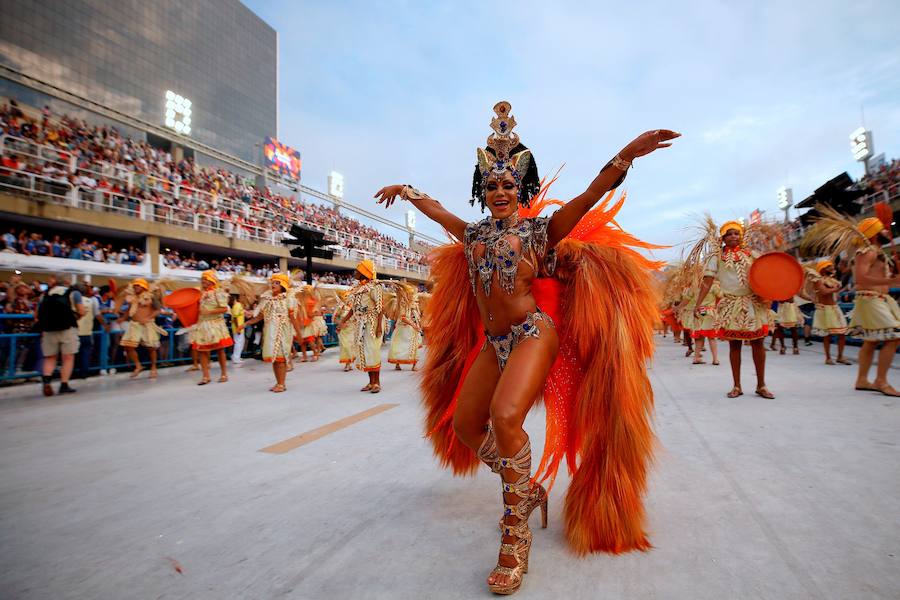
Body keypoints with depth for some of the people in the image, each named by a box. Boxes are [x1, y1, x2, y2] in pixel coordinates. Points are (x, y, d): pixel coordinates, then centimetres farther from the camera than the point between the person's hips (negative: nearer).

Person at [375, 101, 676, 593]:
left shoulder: (540, 229, 1)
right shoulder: (474, 234, 15)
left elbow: (590, 197, -9)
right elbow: (439, 211, 30)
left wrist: (627, 154, -20)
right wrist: (407, 193, 43)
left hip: (533, 334, -6)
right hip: (492, 343, 7)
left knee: (505, 416, -29)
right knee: (463, 425, 7)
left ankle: (516, 536, -10)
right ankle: (526, 490, 27)